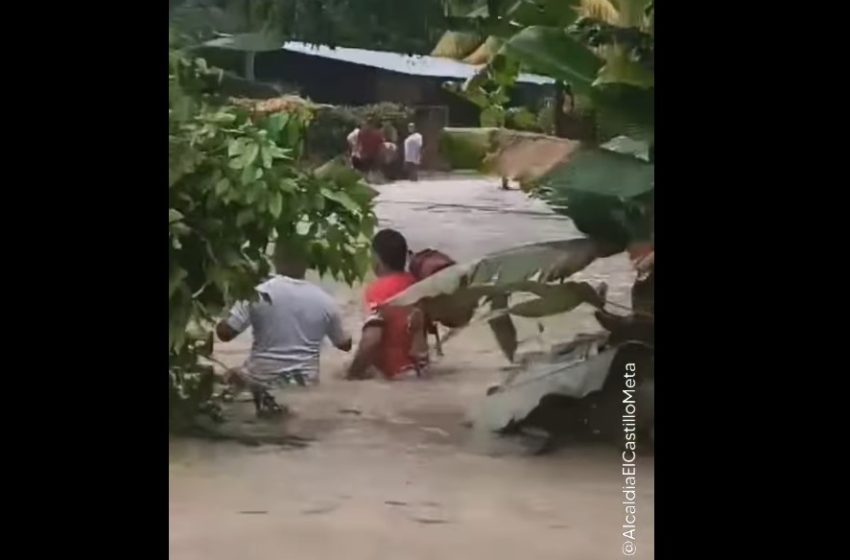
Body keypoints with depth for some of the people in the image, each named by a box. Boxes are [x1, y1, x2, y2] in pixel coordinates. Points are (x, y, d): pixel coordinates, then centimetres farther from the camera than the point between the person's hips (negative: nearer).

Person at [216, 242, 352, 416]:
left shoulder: (259, 294, -12)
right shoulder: (324, 301, -3)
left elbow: (225, 333, -10)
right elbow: (345, 344, 11)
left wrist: (218, 323, 13)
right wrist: (349, 335, 34)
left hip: (262, 382, -4)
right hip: (305, 383, 4)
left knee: (233, 375, 28)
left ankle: (264, 400, 1)